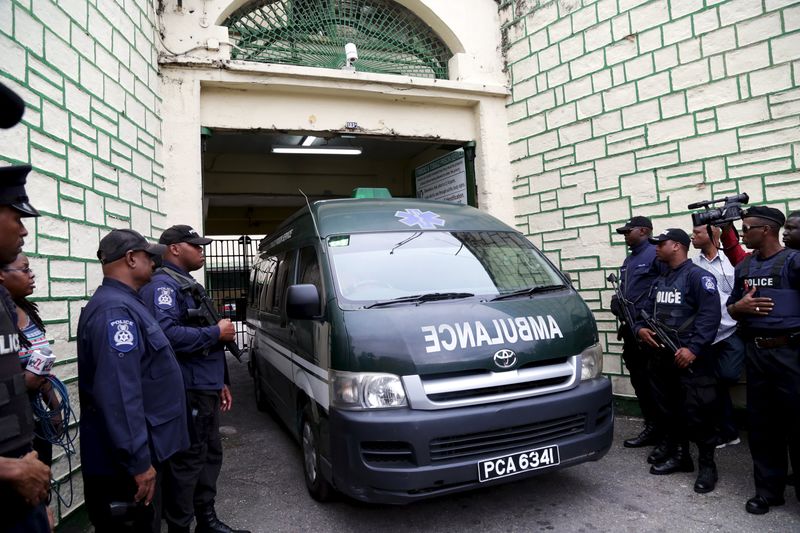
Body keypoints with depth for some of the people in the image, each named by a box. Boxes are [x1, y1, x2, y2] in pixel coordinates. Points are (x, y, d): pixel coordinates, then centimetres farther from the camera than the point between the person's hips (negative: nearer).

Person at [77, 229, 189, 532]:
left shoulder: (123, 304, 13)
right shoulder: (115, 310, -22)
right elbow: (119, 394, -29)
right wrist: (138, 460, -26)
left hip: (136, 453, 10)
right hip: (124, 462, -10)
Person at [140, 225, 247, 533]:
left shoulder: (189, 286, 21)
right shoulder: (163, 285, -11)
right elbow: (167, 334, -29)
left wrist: (221, 382, 23)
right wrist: (216, 332, -18)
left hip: (205, 389, 10)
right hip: (187, 391, -10)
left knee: (211, 456, 17)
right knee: (188, 461, -2)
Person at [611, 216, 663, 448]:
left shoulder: (655, 255, -10)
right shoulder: (628, 260, 20)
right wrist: (617, 303, 9)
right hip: (631, 329, 9)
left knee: (649, 380, -3)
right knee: (638, 379, 13)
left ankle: (654, 427, 8)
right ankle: (651, 424, 24)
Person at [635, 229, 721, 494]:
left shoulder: (698, 276, -7)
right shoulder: (659, 281, 18)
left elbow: (710, 315, -17)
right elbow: (648, 311, 21)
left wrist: (693, 348, -24)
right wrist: (640, 328, -1)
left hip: (690, 359, -8)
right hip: (660, 356, 8)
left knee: (697, 413, -4)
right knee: (668, 410, 15)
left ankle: (707, 464, 11)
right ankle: (679, 454, 29)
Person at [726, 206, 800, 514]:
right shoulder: (744, 267, 12)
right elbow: (731, 309, 17)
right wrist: (739, 306, -4)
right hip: (755, 352, 6)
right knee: (761, 422, 11)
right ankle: (768, 489, 24)